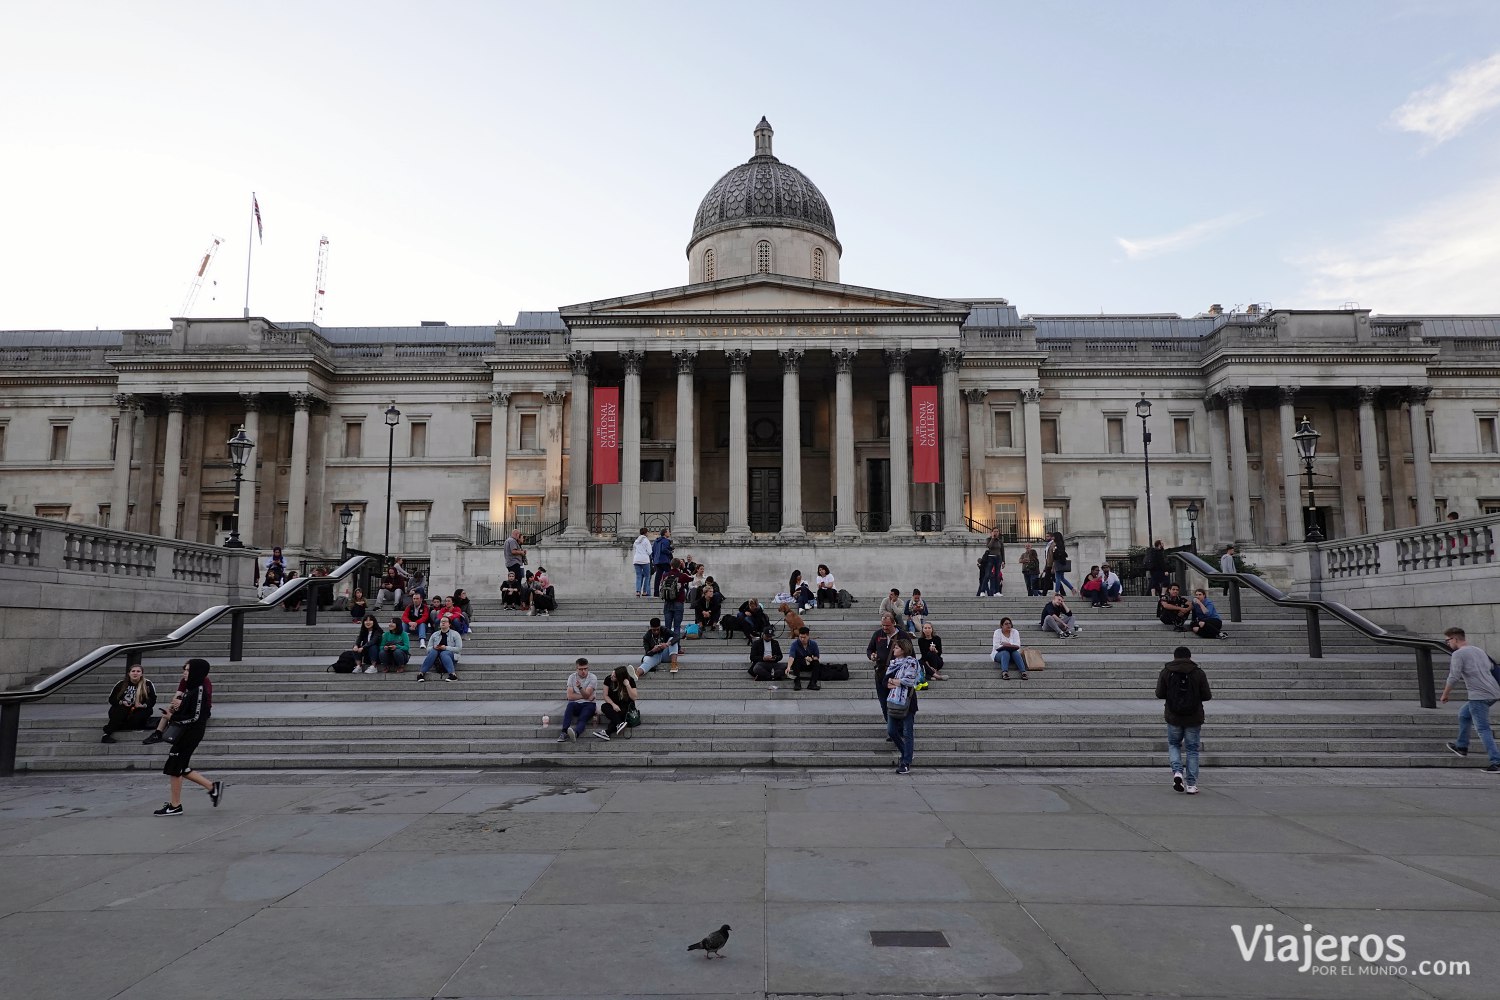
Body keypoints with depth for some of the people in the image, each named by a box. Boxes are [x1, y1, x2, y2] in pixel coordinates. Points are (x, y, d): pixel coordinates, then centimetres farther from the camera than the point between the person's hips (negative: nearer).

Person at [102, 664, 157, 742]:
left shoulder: (148, 684, 3)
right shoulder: (121, 684, 8)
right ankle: (106, 734, -42)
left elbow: (152, 700, -1)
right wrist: (121, 702, -12)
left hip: (138, 711, -1)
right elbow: (111, 699, 9)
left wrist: (144, 705, -22)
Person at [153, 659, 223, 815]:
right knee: (181, 768, 13)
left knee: (174, 768, 0)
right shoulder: (192, 688, 13)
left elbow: (195, 717, -20)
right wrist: (179, 704, -2)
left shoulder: (199, 689, -17)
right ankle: (212, 787, 19)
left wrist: (173, 717, -14)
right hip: (185, 733, 9)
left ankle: (175, 806, 11)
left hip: (190, 734, -9)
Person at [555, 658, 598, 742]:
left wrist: (580, 687, -34)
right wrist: (584, 696, -8)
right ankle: (564, 732, -44)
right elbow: (570, 696, -4)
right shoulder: (572, 677, 4)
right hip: (576, 704, 2)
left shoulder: (593, 678, -3)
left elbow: (587, 695, -15)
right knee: (570, 705, -34)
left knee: (583, 717, -34)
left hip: (588, 704, -2)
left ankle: (576, 733, -65)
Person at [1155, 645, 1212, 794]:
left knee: (1173, 744, 19)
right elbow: (1207, 696, -5)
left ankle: (1177, 772, -4)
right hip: (1194, 719, 0)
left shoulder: (1166, 672, -3)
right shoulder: (1198, 673, -5)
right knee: (1192, 749, 10)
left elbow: (1159, 694, -4)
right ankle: (1191, 784, 9)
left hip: (1173, 718, 0)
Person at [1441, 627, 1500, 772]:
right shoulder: (1479, 650, 18)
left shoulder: (1458, 654, -9)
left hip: (1479, 695, -9)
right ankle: (1462, 747, 33)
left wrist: (1445, 695, -3)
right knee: (1463, 714, 25)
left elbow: (1453, 677, -16)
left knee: (1483, 729, -7)